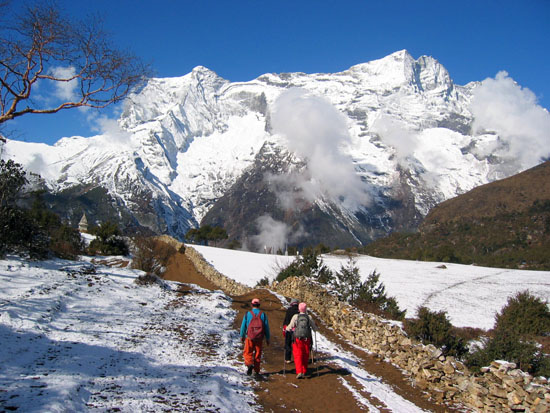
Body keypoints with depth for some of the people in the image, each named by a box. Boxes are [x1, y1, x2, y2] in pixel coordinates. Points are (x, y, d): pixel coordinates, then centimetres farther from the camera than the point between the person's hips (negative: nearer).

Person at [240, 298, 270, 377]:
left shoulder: (247, 314, -3)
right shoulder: (263, 314, 0)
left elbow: (243, 326, 2)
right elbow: (266, 327, 3)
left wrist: (242, 336, 15)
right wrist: (267, 338, 12)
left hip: (249, 337, -1)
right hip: (259, 338, 1)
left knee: (247, 352, 8)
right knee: (258, 354, 11)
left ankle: (249, 364, -18)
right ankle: (256, 371, 14)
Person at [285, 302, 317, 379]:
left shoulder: (295, 316, -6)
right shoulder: (309, 317, 0)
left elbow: (290, 327, -4)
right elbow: (315, 328, 7)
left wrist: (286, 328, 17)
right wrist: (314, 328, 30)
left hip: (297, 339, -2)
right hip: (307, 339, 2)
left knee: (298, 356, 1)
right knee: (305, 356, 15)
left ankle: (299, 372, -13)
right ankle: (304, 372, 23)